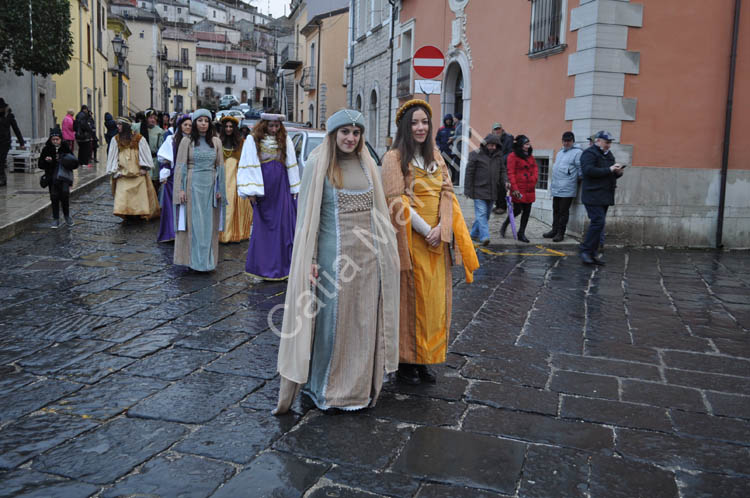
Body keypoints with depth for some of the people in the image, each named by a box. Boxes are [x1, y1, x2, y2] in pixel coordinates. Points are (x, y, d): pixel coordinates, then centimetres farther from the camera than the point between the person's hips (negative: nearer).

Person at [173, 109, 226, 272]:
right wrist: (180, 189, -7)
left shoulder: (216, 141, 7)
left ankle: (208, 260, 13)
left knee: (209, 225, 4)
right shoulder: (187, 142, 1)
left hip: (210, 186, 2)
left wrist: (220, 189, 4)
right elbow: (180, 166, 0)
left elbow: (220, 166, 9)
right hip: (193, 185, -2)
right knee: (193, 223, -1)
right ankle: (194, 259, 6)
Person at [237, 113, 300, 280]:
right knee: (262, 225, 2)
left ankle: (283, 265, 5)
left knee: (284, 224, -1)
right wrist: (250, 191, -9)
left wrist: (294, 188, 5)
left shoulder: (285, 140, 6)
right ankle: (263, 267, 9)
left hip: (282, 187, 2)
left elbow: (291, 164, 8)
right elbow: (249, 166, -3)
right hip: (262, 187, -2)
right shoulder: (253, 140, -1)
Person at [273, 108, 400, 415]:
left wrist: (386, 249, 10)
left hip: (369, 254, 5)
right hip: (335, 254, -4)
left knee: (365, 321, 10)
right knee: (332, 321, 3)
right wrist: (311, 260, -10)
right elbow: (308, 214, -5)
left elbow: (379, 209, 14)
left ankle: (360, 386, 25)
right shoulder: (318, 164, -3)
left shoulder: (367, 163, 10)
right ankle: (326, 390, 20)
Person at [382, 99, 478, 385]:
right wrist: (425, 229, -16)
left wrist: (441, 228, -10)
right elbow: (396, 200, -11)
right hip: (411, 238, -5)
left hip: (438, 239, 6)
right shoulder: (394, 158, -3)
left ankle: (424, 359, 18)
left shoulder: (435, 156, 13)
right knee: (410, 297, -1)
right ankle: (405, 361, 10)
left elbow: (447, 193, 6)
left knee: (434, 298, 7)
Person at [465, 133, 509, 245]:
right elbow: (469, 173, -5)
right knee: (481, 213, -13)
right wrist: (468, 190, -8)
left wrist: (505, 182, -3)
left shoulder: (498, 156, 10)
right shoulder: (476, 155, -5)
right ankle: (484, 236, -19)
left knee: (486, 215, 12)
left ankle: (474, 234, 26)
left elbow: (502, 171, 18)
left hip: (492, 192, 6)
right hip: (479, 191, -6)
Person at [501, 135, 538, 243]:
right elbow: (510, 173, -10)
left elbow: (535, 168, 21)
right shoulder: (513, 156, -7)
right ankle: (505, 225, 22)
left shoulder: (530, 156, 14)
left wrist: (534, 179, 3)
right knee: (517, 210, -4)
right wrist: (514, 188, -15)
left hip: (530, 189, 7)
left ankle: (521, 233, 15)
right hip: (519, 189, -6)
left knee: (527, 211, 6)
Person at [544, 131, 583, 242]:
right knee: (556, 210, 15)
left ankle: (560, 233, 5)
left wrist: (578, 180, -5)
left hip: (567, 189, -8)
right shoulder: (561, 152, 18)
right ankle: (554, 230, 25)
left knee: (563, 211, -2)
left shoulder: (577, 152, -9)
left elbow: (580, 170, -11)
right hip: (556, 187, 8)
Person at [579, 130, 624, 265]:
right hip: (593, 195, -8)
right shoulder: (589, 153, -7)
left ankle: (593, 254, 12)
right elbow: (588, 170, -22)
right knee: (598, 222, -16)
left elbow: (612, 175, 27)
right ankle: (586, 250, -8)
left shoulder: (609, 154, 21)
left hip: (605, 196, 9)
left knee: (599, 223, 8)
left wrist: (618, 172, 3)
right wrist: (609, 170, -21)